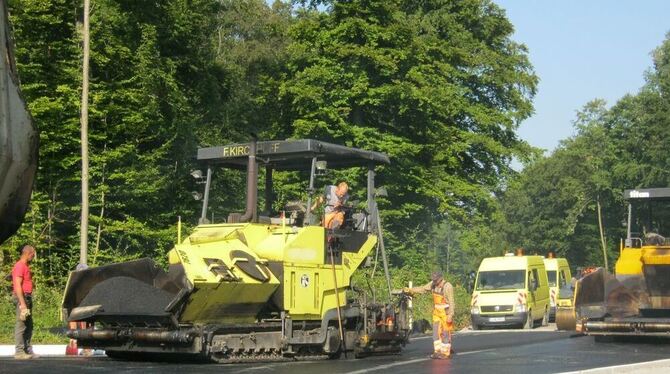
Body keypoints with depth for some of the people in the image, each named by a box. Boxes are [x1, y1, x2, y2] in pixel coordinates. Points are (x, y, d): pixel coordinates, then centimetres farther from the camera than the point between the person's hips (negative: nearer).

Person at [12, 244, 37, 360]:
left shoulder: (25, 266, 18)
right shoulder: (19, 266, -13)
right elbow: (17, 285, -19)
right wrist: (22, 303, -24)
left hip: (27, 297, 10)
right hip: (22, 297, -10)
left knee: (29, 326, 12)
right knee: (21, 325, -8)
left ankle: (28, 350, 17)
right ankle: (19, 352, -7)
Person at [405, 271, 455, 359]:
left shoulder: (447, 287, -17)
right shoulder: (433, 284, 3)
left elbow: (451, 302, -19)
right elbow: (422, 289, 16)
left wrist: (450, 315, -22)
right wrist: (410, 290, 12)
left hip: (445, 313, -7)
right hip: (437, 312, 7)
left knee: (445, 333, -4)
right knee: (436, 332, 4)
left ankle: (445, 353, 0)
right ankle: (437, 351, 8)